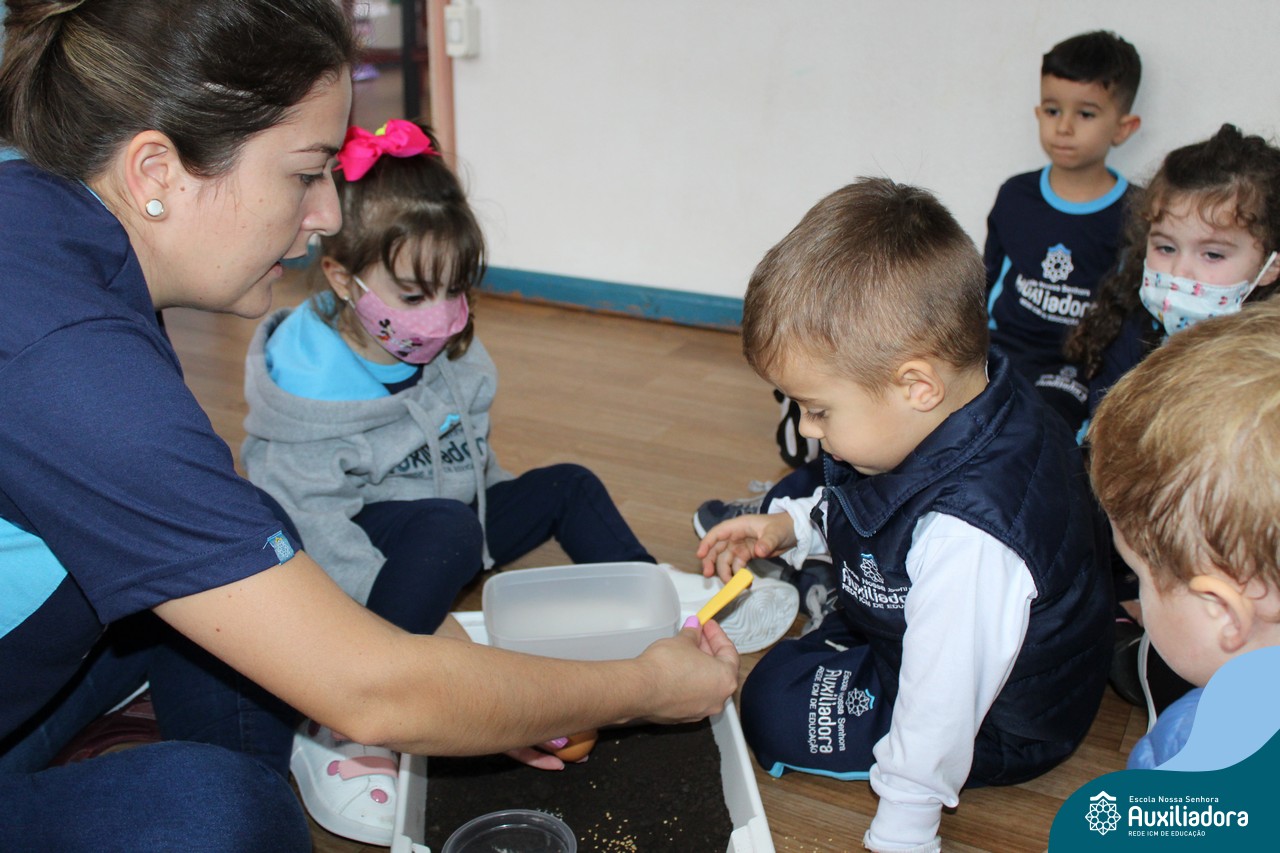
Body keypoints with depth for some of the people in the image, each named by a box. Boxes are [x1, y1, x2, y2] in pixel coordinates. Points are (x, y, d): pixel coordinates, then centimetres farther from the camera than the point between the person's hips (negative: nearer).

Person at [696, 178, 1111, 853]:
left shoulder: (965, 537, -43)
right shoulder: (975, 392, -16)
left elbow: (941, 703, -32)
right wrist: (792, 526, -6)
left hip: (1006, 729, -8)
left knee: (777, 703, -10)